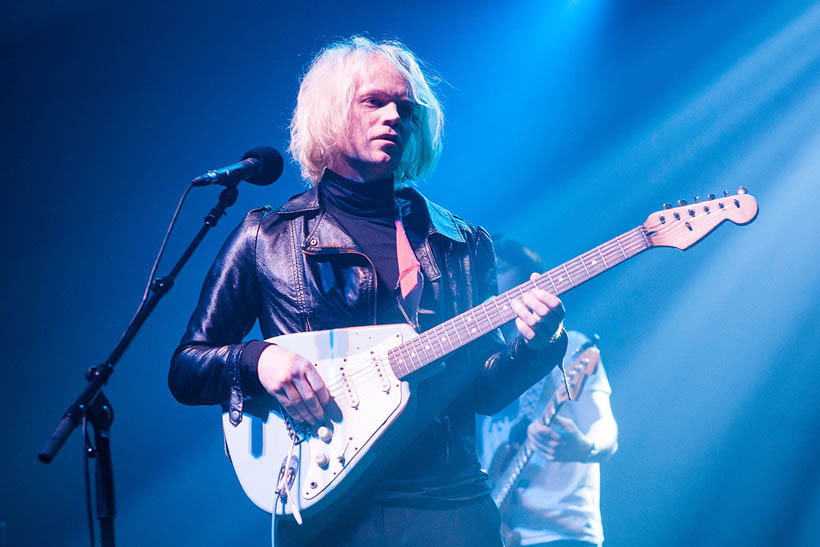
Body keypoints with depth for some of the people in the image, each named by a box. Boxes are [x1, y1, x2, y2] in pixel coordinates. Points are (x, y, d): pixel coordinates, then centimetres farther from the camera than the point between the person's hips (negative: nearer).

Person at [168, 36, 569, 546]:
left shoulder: (464, 243, 13)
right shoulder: (266, 237, 6)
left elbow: (484, 392, 10)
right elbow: (184, 372, 6)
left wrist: (534, 346, -9)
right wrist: (257, 360, -13)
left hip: (448, 500, 3)